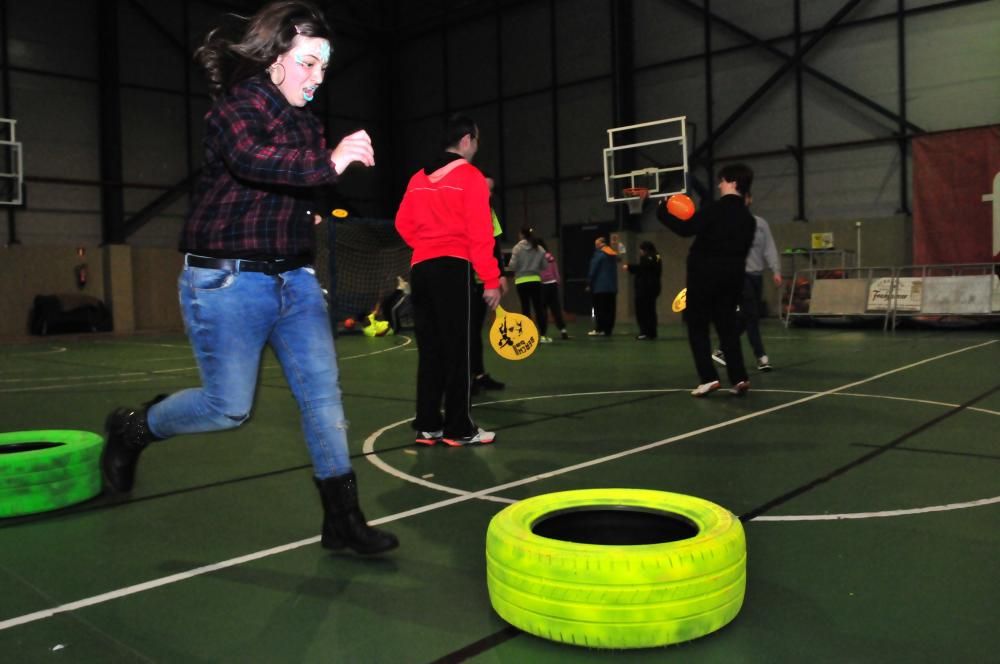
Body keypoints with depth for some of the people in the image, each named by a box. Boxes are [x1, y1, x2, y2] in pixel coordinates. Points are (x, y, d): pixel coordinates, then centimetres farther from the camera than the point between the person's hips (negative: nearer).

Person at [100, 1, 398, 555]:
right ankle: (133, 428, 30)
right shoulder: (237, 103, -10)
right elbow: (250, 158, -33)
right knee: (229, 408, 0)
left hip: (294, 279, 7)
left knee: (323, 392, 2)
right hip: (228, 281, -7)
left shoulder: (304, 120, 13)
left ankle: (342, 519, 12)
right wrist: (328, 163, -35)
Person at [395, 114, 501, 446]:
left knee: (429, 350, 10)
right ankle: (459, 429, 2)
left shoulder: (418, 178, 14)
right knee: (457, 350, -2)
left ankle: (427, 426, 13)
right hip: (454, 268, -6)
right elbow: (479, 233, -11)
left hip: (420, 269, 6)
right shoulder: (470, 176, -4)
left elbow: (403, 224, 14)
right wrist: (491, 280, -9)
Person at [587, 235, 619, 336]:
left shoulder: (599, 254, -8)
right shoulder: (614, 254, 15)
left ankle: (599, 329, -4)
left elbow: (592, 270, -11)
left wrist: (589, 284, -5)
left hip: (600, 286, -6)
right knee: (610, 309, 4)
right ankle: (608, 330, 4)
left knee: (600, 309, -3)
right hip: (612, 287, 7)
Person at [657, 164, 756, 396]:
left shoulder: (715, 209, -11)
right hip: (732, 277, 6)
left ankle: (709, 377, -7)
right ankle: (739, 377, 3)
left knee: (698, 326, 3)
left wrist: (662, 212, -8)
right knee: (728, 327, 12)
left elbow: (686, 229, -19)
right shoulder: (748, 219, 11)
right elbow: (741, 249, 16)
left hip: (705, 275, -6)